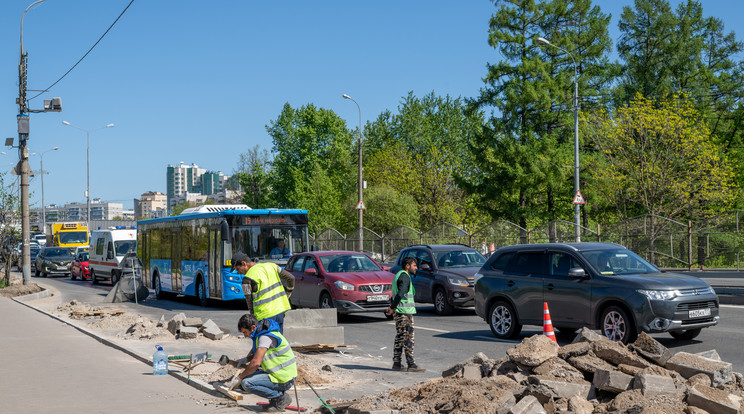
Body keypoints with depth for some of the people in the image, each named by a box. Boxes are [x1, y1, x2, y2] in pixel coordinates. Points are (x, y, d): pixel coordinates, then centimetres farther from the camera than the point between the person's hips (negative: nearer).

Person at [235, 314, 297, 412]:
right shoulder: (262, 333, 12)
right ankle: (279, 394, 9)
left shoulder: (266, 337, -19)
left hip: (283, 380, -10)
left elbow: (256, 363, -27)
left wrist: (240, 377, -14)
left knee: (246, 383, -19)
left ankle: (281, 397, -8)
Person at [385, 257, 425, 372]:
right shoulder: (405, 277, -13)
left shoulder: (398, 275, 20)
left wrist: (391, 306, 11)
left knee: (400, 337, 12)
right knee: (408, 339, -8)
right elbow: (400, 294, -25)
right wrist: (393, 308, -19)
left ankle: (397, 363, 15)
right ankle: (411, 365, -8)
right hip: (405, 312, -10)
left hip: (398, 312, 10)